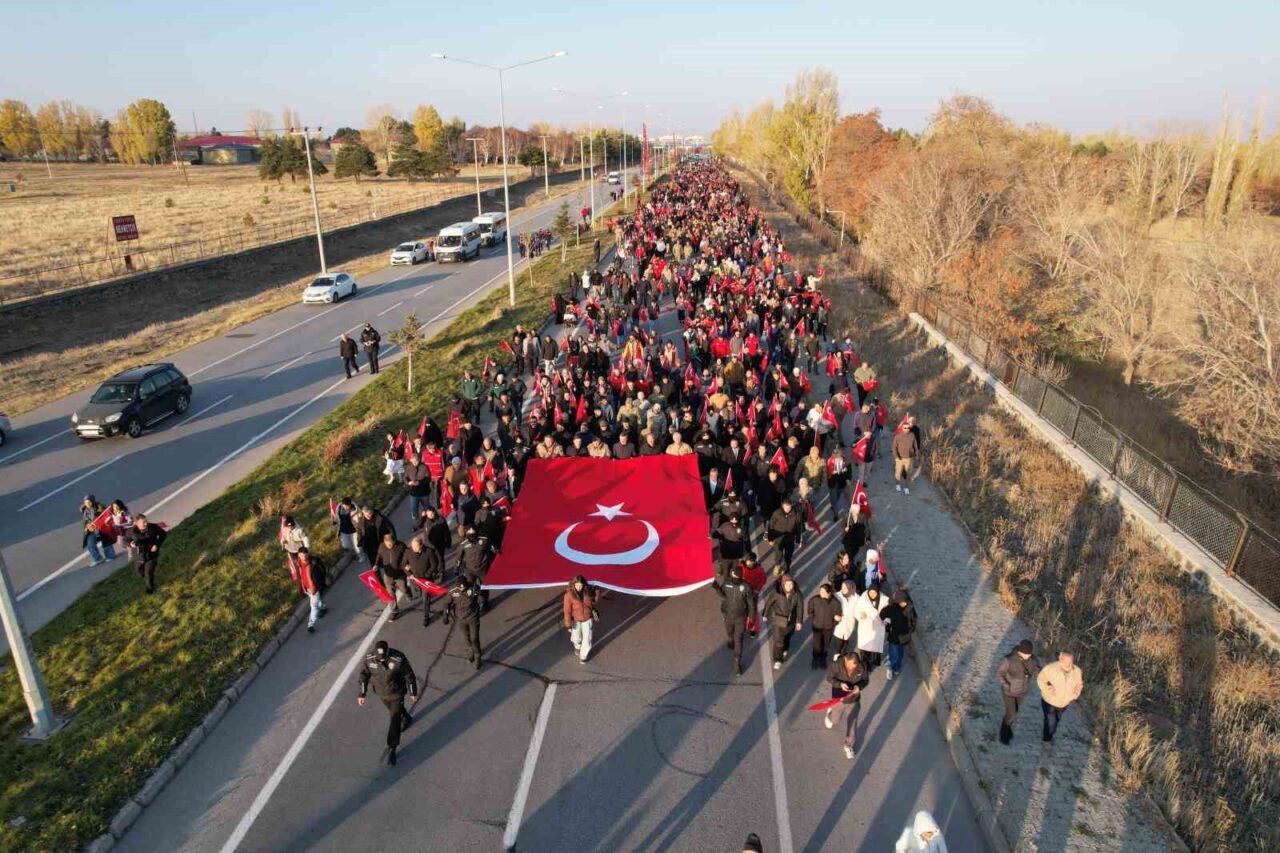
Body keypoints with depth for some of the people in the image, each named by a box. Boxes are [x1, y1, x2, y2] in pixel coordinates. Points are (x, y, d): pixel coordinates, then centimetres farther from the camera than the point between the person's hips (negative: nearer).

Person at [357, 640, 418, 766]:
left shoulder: (398, 659, -35)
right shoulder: (369, 659, -27)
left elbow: (409, 675, -20)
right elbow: (364, 675, -10)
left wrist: (413, 693, -9)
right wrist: (362, 694, -7)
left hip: (396, 693, -4)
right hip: (381, 692, 4)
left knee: (395, 720, 1)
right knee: (394, 709, 30)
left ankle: (391, 750, 18)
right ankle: (407, 720, 61)